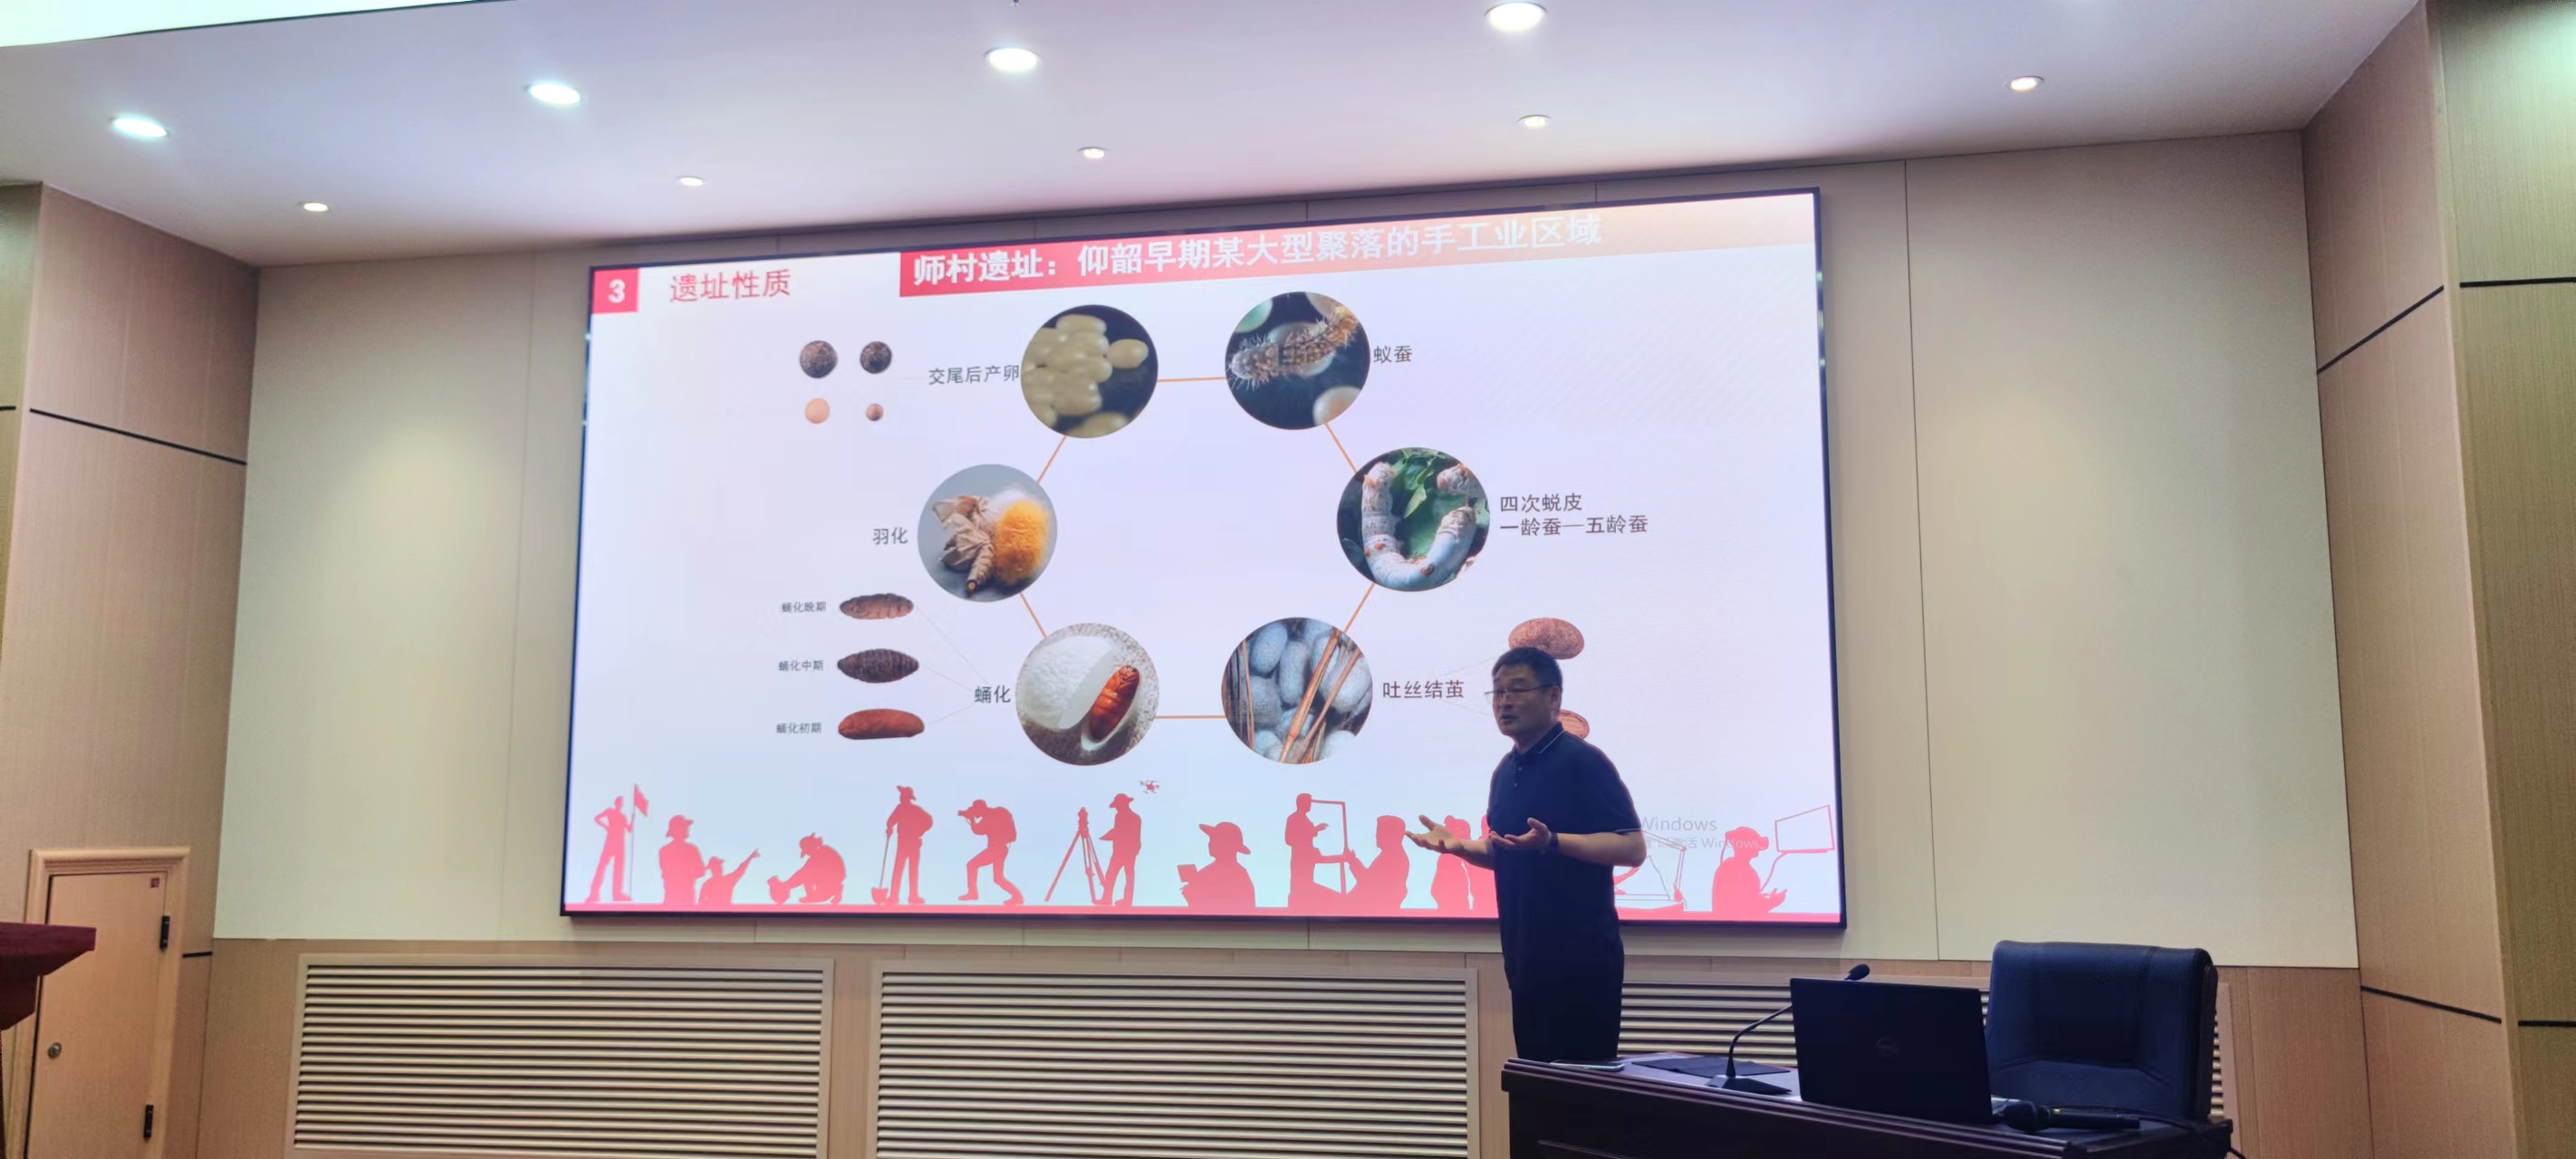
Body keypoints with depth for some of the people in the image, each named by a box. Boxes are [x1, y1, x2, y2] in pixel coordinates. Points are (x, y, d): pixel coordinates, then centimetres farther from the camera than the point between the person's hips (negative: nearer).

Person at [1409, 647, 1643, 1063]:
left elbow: (1632, 847, -17)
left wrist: (1551, 841, -29)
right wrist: (1458, 846, 4)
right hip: (1526, 958, 8)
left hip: (1580, 958, -8)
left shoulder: (1582, 761, -12)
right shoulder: (1506, 770, 14)